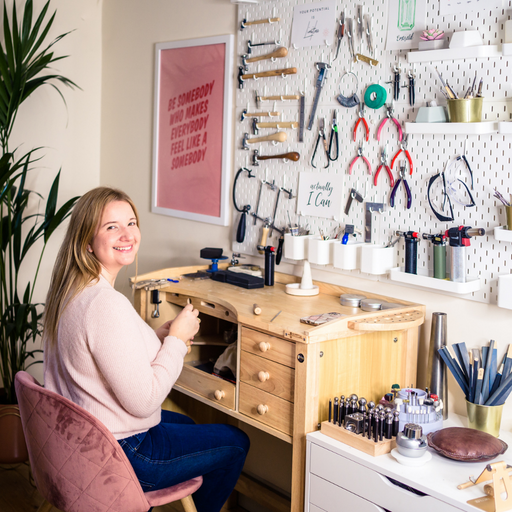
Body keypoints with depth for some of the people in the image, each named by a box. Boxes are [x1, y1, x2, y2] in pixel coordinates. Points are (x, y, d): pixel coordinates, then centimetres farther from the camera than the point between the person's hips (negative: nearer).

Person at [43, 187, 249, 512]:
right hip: (121, 455, -9)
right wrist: (175, 340, -15)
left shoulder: (71, 290, 1)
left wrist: (157, 339, 2)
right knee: (235, 444, 10)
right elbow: (143, 401, -27)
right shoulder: (107, 305, -30)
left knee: (184, 423, 35)